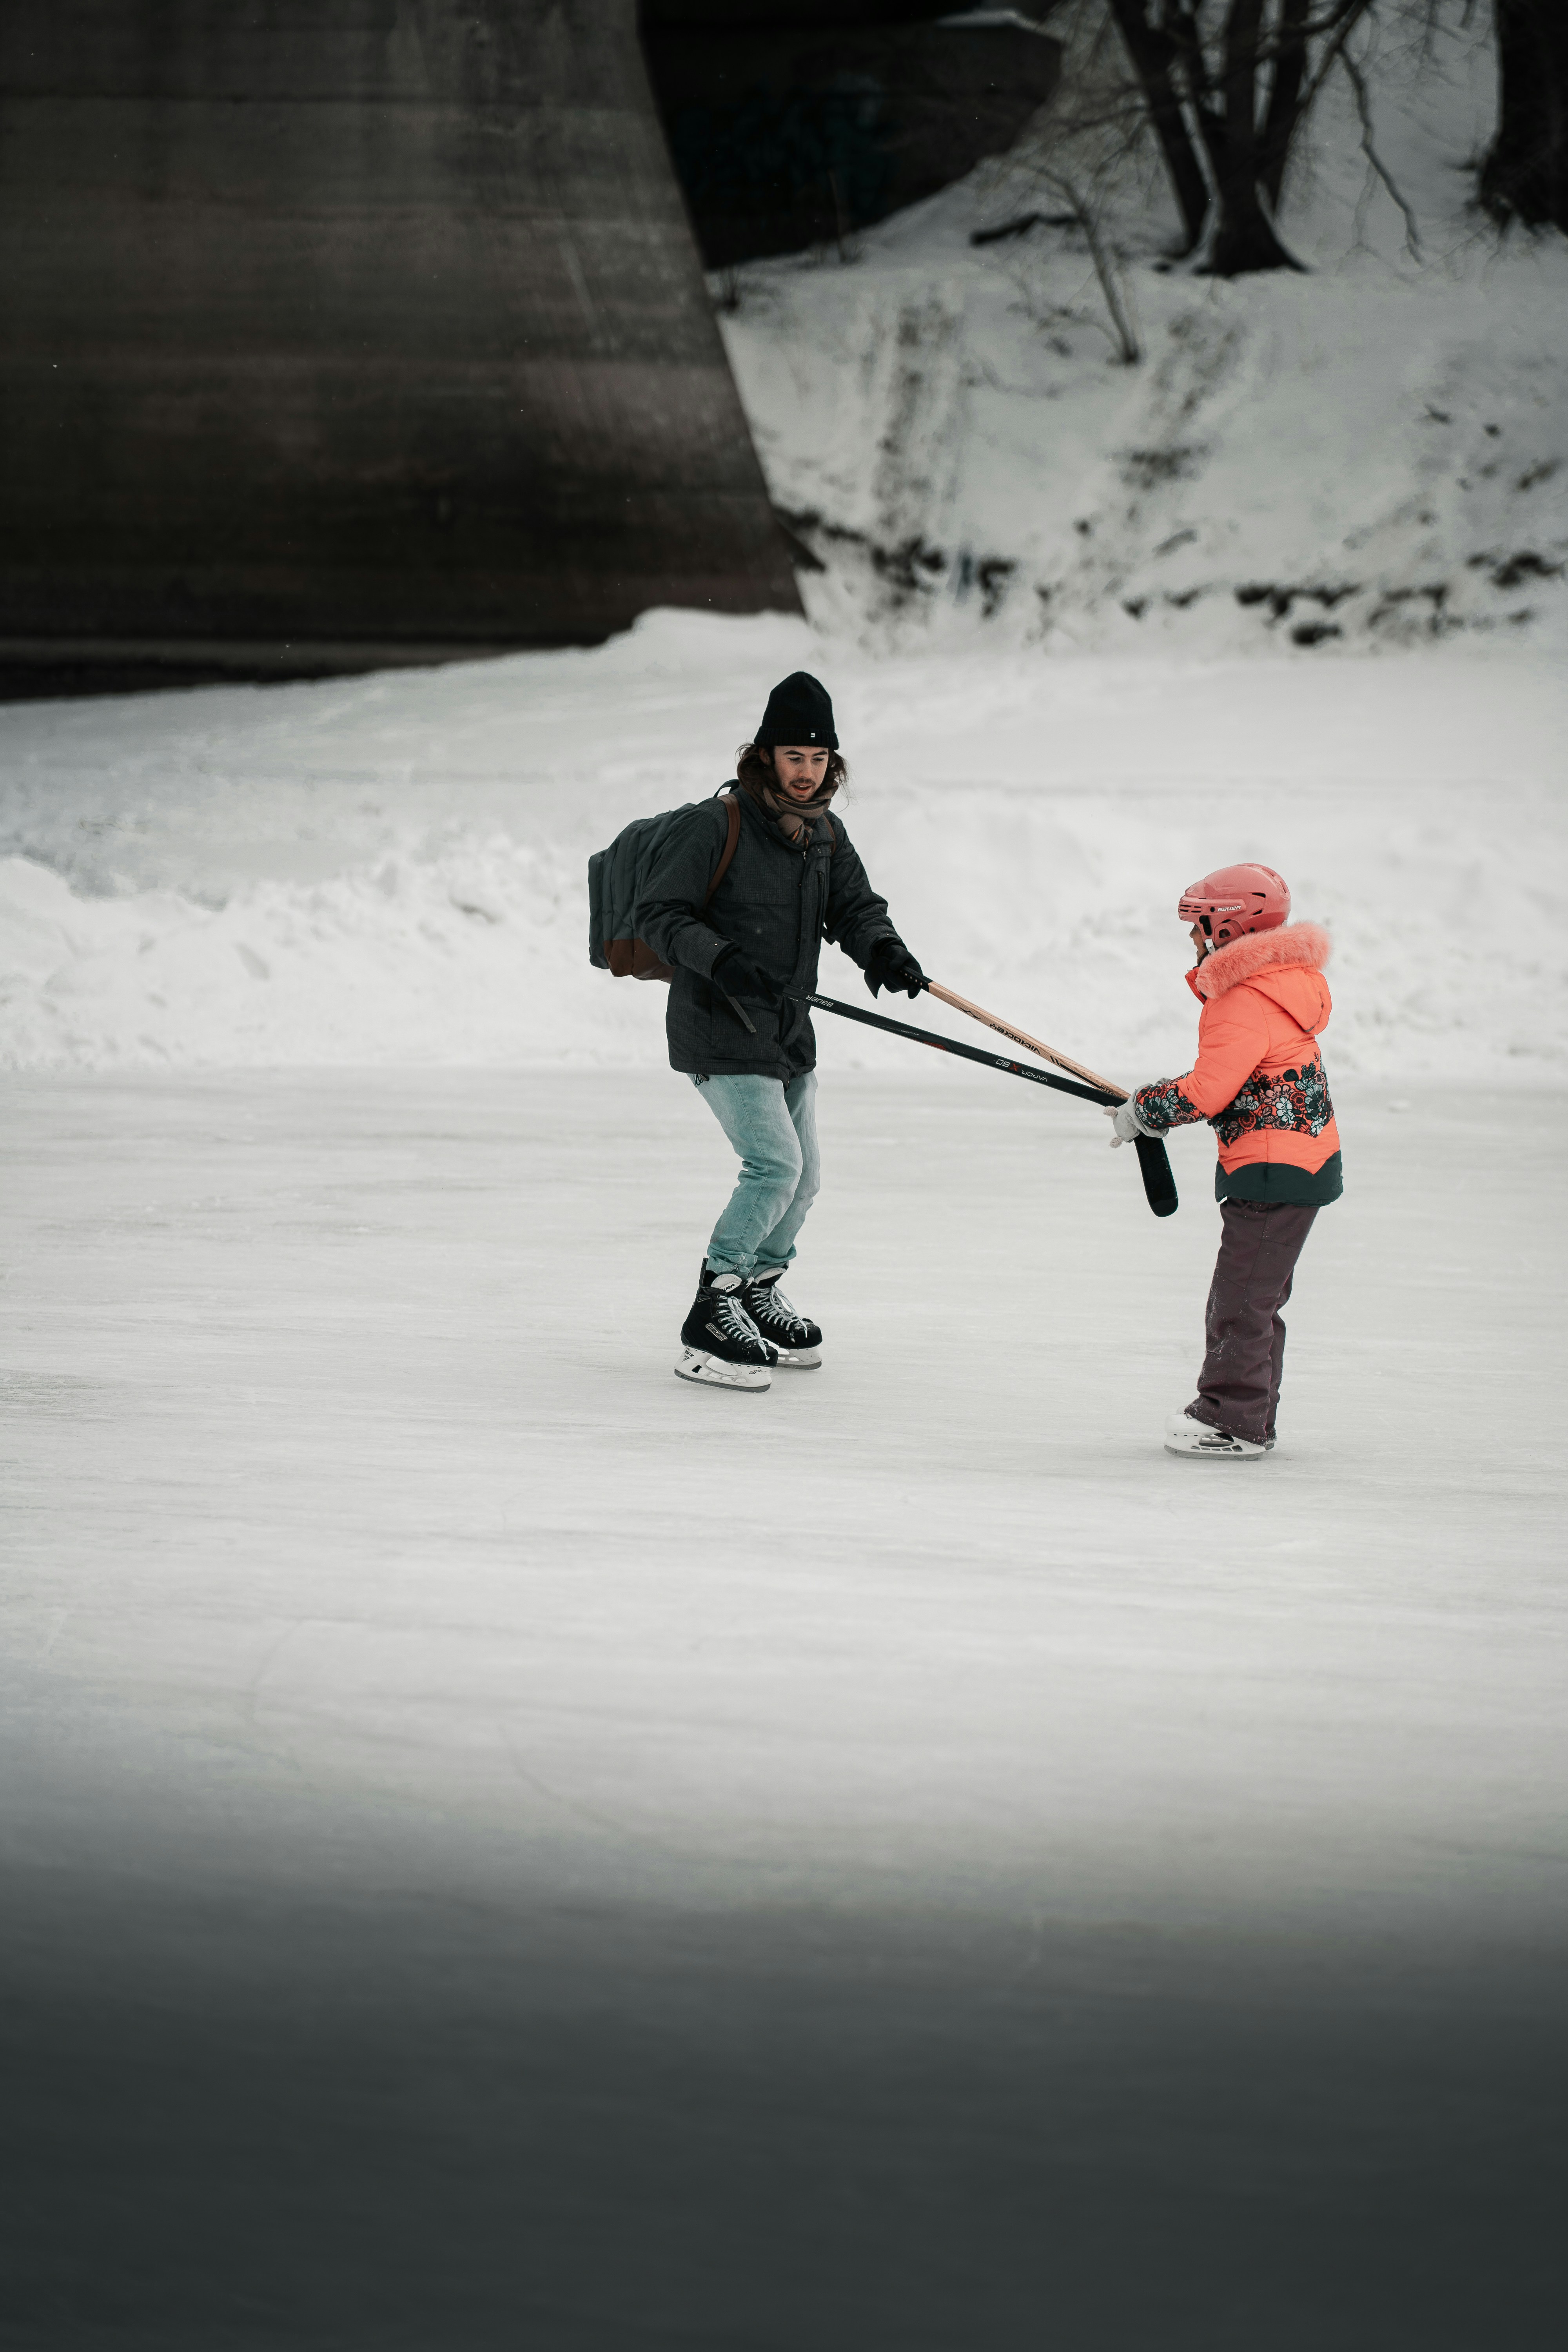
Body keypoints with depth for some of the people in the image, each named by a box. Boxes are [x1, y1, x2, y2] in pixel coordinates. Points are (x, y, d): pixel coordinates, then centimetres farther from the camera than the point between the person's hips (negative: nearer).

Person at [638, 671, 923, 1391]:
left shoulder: (826, 834, 10)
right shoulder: (717, 826, -13)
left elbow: (855, 906, 4)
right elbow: (658, 914, -14)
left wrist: (882, 948, -18)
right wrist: (722, 960, -29)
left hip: (789, 1035, 8)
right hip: (718, 1034, -8)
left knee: (803, 1180, 15)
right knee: (777, 1164, -18)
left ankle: (757, 1291, 37)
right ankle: (709, 1321, -12)